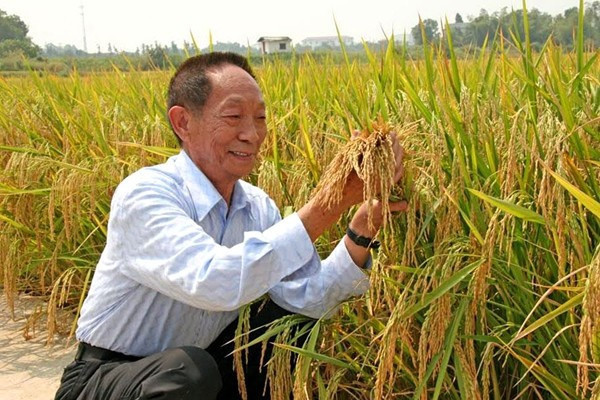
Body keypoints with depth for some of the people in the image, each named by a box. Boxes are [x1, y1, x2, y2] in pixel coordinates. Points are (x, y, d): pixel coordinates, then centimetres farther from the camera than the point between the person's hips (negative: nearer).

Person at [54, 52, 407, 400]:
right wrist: (334, 200, -40)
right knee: (189, 370, -35)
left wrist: (365, 222, -27)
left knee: (297, 319, -7)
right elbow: (216, 282, -42)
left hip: (204, 362, 6)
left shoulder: (258, 205, -4)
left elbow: (308, 299, -13)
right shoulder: (143, 195, -25)